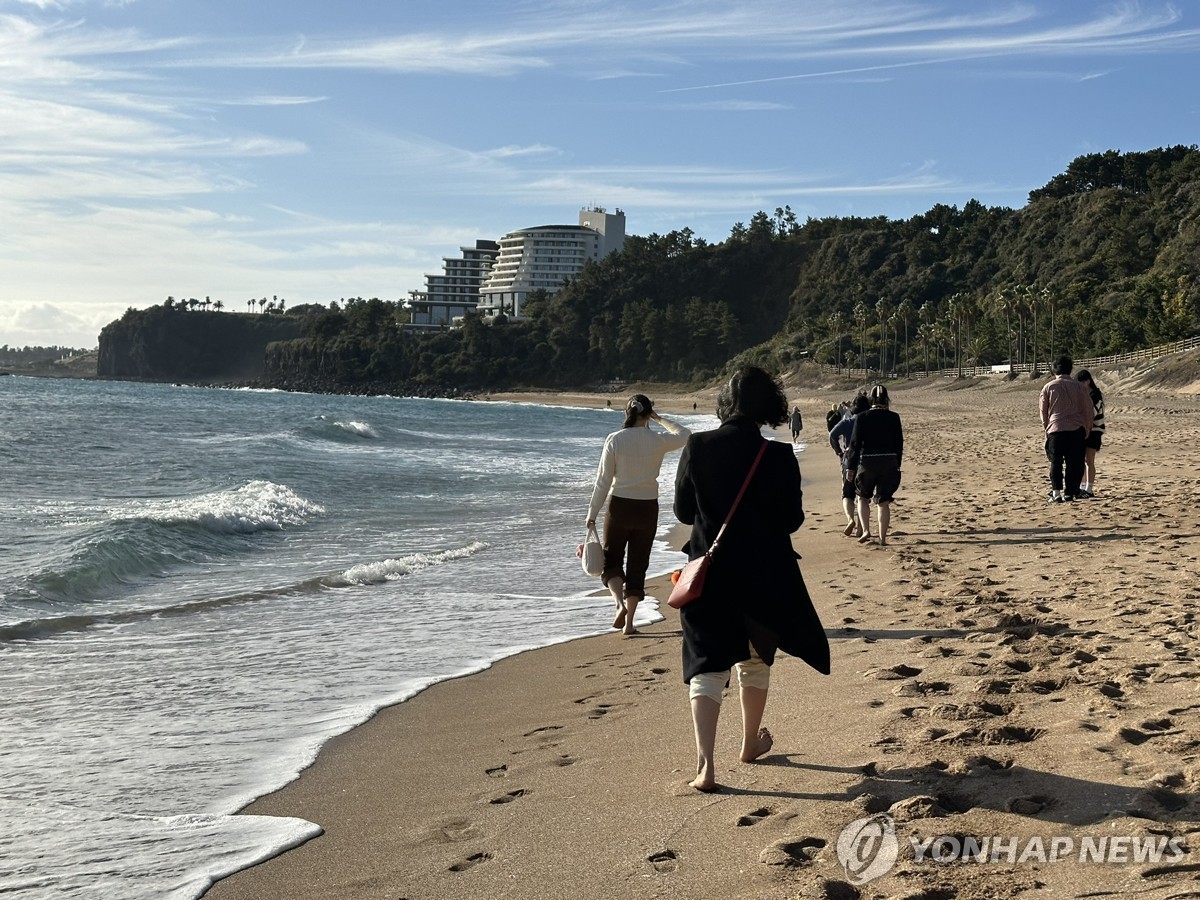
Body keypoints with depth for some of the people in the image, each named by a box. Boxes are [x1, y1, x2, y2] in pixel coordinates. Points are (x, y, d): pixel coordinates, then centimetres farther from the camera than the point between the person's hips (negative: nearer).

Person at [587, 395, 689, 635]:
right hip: (648, 508, 1)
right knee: (638, 565, 10)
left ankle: (620, 603, -13)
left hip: (620, 507, -1)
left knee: (611, 559, 13)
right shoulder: (658, 440, -6)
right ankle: (629, 622, 10)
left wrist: (592, 513, 1)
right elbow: (685, 435, 16)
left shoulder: (614, 440, -9)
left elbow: (603, 480, -7)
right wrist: (660, 420, 20)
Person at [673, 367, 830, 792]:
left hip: (709, 573, 0)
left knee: (707, 665, 3)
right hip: (763, 577, 0)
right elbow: (790, 521, -7)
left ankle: (705, 762, -10)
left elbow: (682, 512, 0)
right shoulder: (778, 458, -13)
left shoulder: (697, 447, -8)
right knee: (755, 660, 21)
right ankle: (751, 743, 37)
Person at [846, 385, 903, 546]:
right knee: (884, 502, 9)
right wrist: (897, 465, 14)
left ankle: (866, 531, 3)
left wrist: (851, 467, 0)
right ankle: (883, 538, 10)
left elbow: (855, 443, -5)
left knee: (862, 497, 18)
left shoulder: (861, 417, -6)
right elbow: (899, 443, 3)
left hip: (867, 462, -1)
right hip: (889, 462, 1)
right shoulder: (894, 418, -1)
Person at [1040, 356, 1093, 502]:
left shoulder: (1048, 387, 3)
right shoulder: (1079, 386, 4)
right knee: (1074, 463, 7)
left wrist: (1047, 427, 24)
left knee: (1056, 462, 4)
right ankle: (1069, 493, 7)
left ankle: (1056, 492, -7)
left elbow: (1042, 410, 10)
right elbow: (1089, 410, 7)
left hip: (1056, 429, 0)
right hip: (1076, 430, 1)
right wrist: (1086, 429, 17)